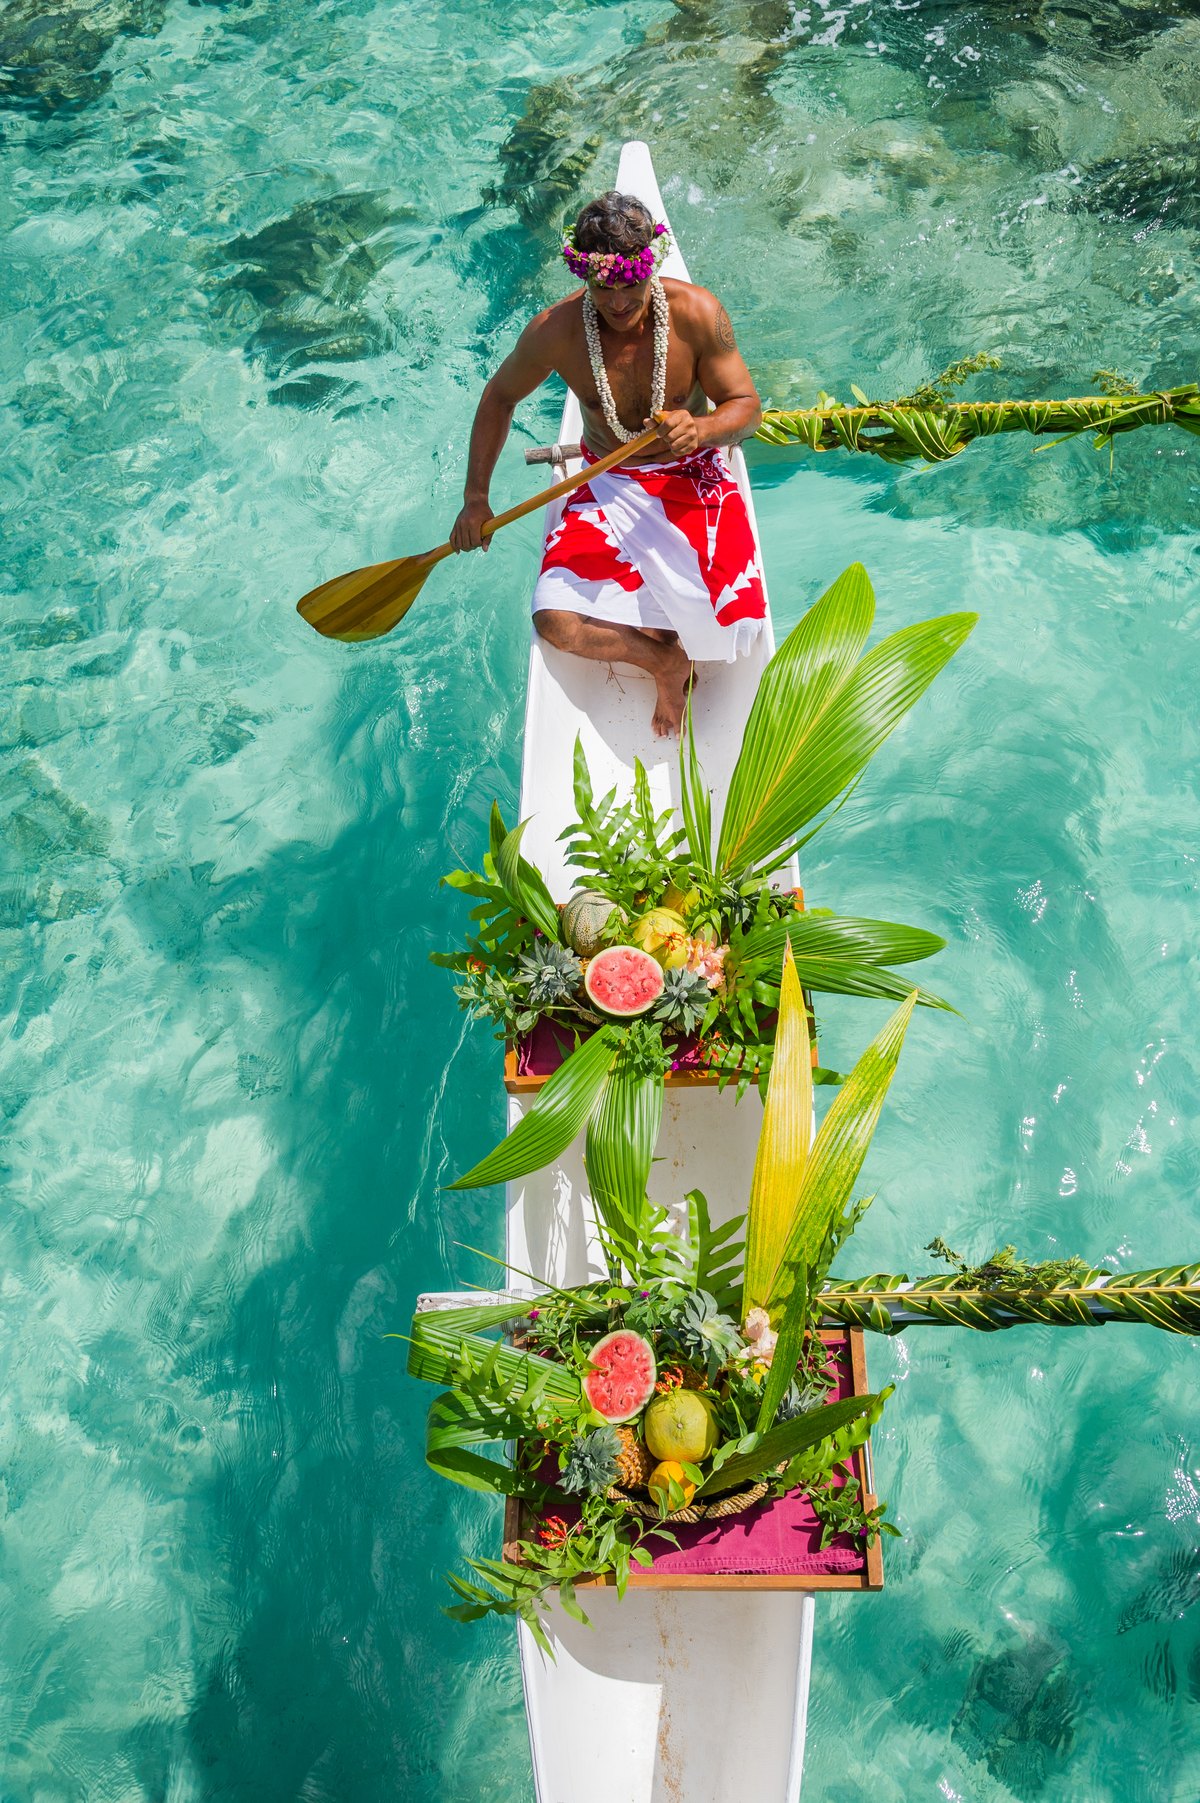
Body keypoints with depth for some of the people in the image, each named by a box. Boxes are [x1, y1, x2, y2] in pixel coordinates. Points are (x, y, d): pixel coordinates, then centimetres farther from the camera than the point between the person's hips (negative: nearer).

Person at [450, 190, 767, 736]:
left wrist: (699, 429, -33)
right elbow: (500, 396, 4)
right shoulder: (555, 331, -14)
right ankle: (665, 660, 4)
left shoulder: (697, 313, -16)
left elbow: (747, 406, -9)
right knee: (555, 620, -24)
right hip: (609, 486, 1)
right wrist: (475, 497, -1)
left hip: (694, 479, -1)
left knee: (737, 618, -25)